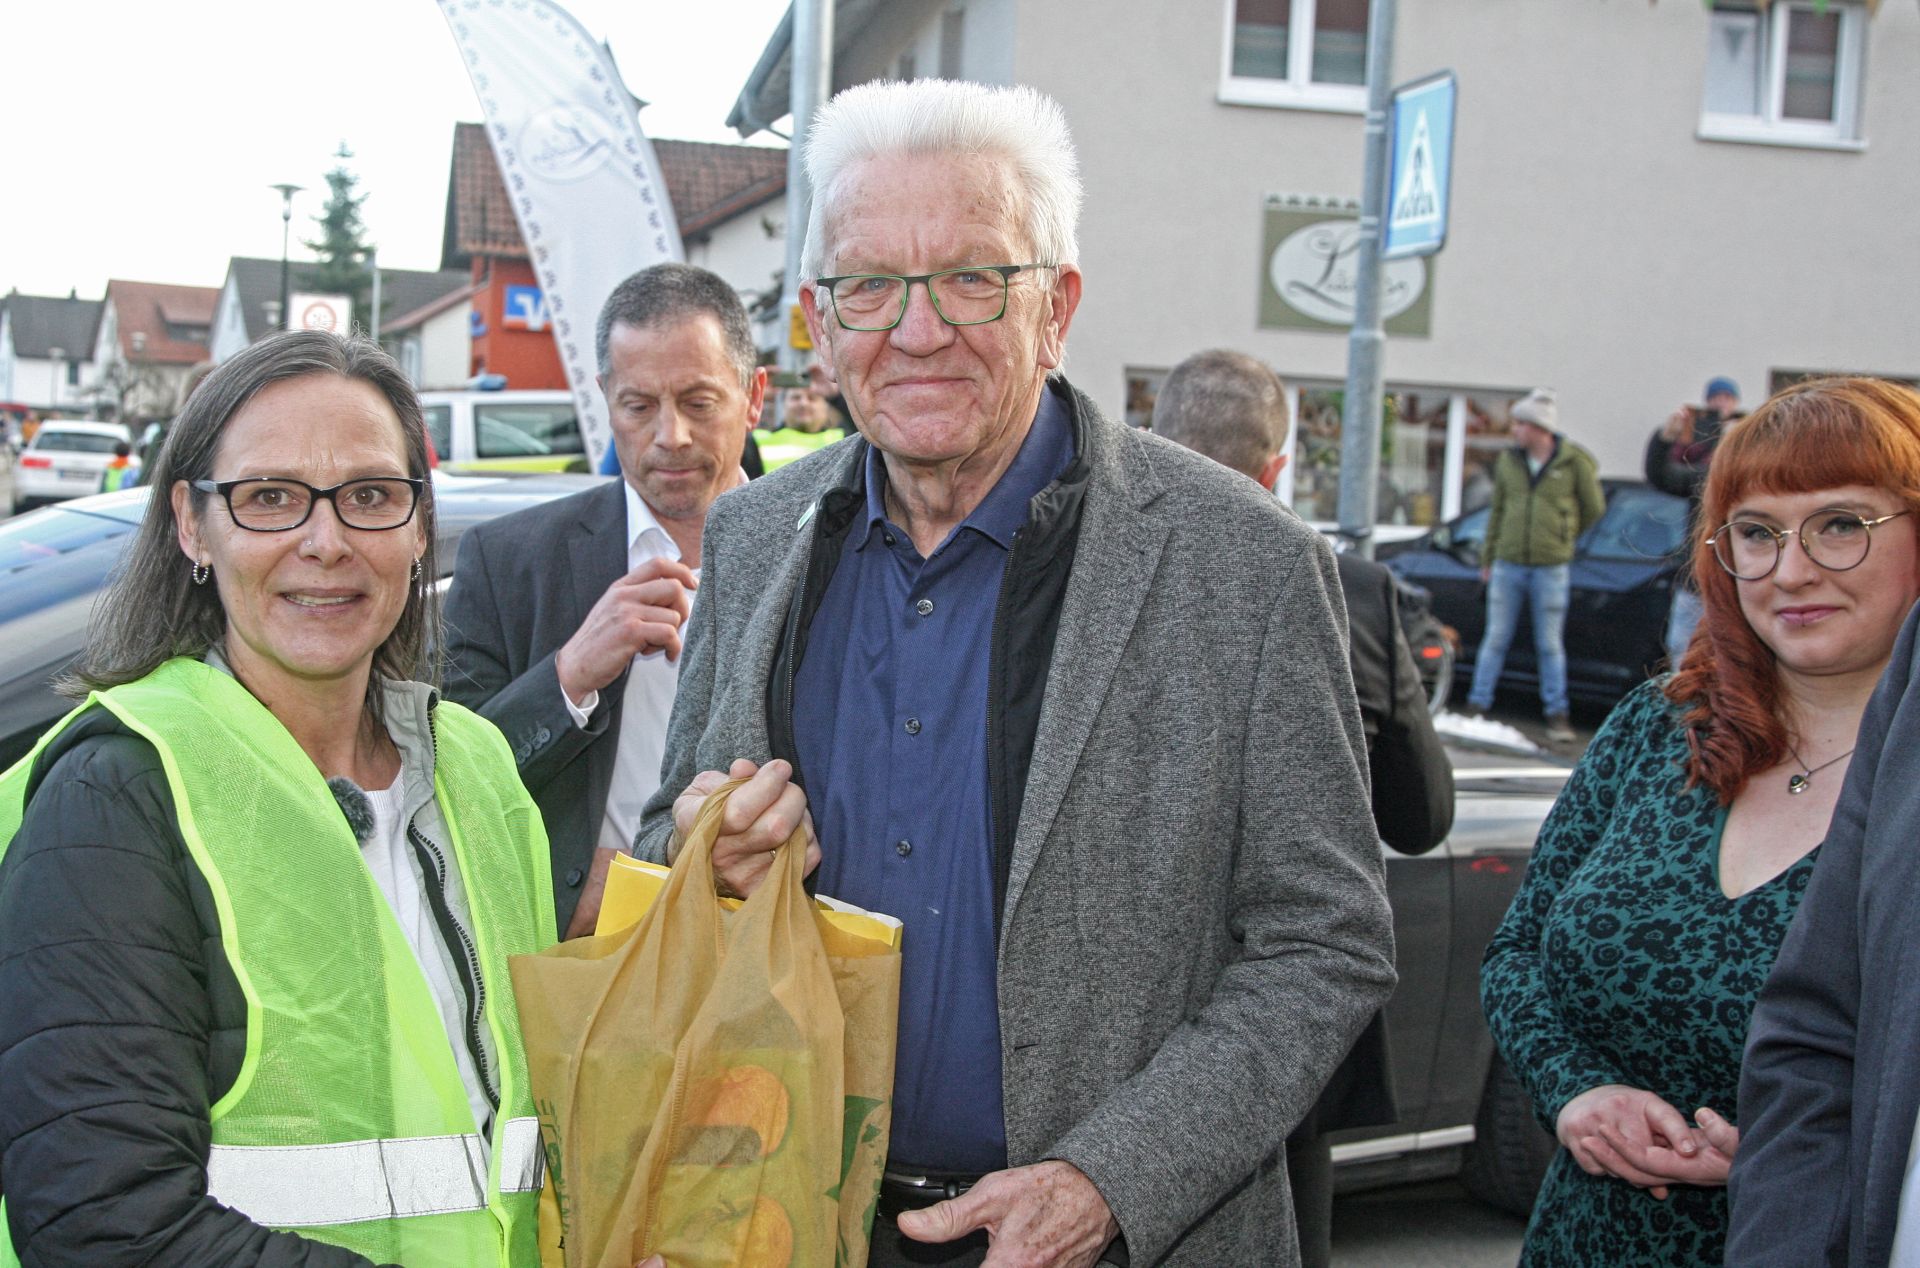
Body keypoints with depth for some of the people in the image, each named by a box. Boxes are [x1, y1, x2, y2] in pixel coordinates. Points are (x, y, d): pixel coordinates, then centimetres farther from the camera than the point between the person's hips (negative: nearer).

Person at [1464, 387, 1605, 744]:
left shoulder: (1574, 462, -4)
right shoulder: (1507, 460, 6)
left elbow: (1594, 508, 8)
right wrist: (1488, 557, 14)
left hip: (1551, 568, -3)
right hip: (1508, 565, 3)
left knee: (1550, 645, 4)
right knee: (1495, 639, 5)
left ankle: (1557, 714, 12)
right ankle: (1478, 704, 10)